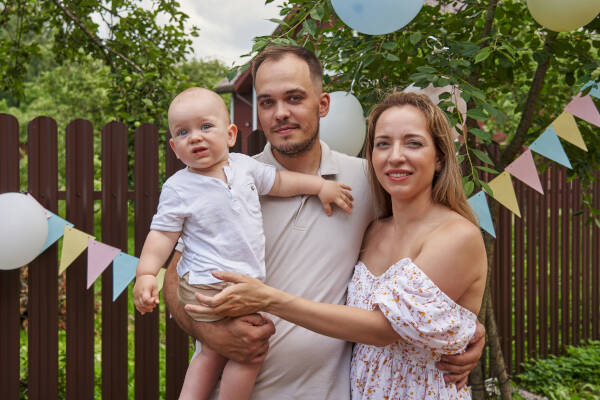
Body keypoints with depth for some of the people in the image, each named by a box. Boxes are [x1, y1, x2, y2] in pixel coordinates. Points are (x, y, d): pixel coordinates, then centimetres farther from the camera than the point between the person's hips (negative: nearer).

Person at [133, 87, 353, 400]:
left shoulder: (244, 166, 5)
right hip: (207, 286, -5)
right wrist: (145, 274, -21)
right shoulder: (177, 188, -8)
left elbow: (278, 181, 19)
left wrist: (320, 185, 15)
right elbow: (163, 233, -9)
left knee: (213, 353, 12)